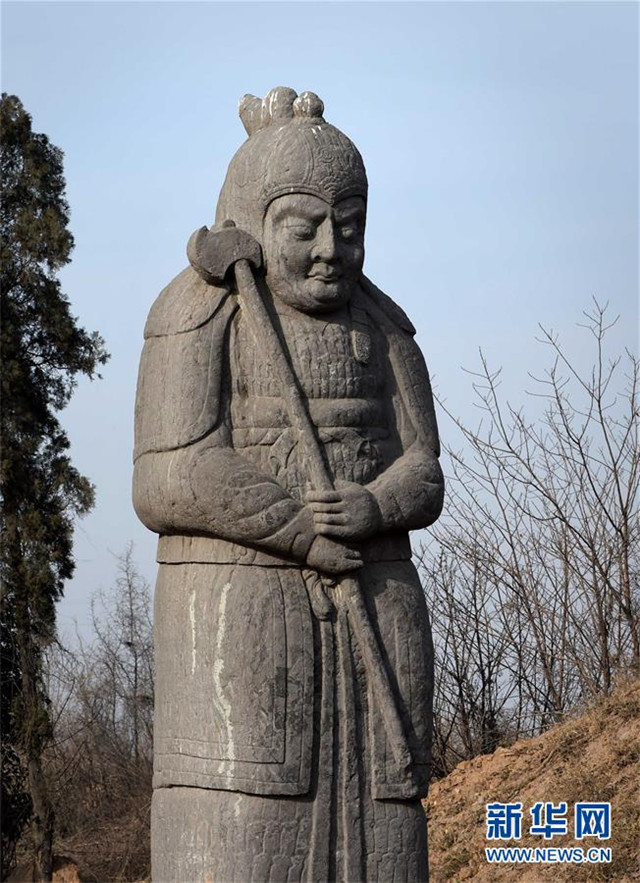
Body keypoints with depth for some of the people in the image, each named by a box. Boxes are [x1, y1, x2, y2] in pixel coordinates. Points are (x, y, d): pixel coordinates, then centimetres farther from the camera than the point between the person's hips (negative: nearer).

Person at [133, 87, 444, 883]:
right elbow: (173, 482, -13)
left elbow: (420, 475, 5)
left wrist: (370, 510, -16)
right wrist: (307, 536, -13)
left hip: (369, 616, 5)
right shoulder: (199, 317, -5)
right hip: (239, 615, -5)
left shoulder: (379, 325, 11)